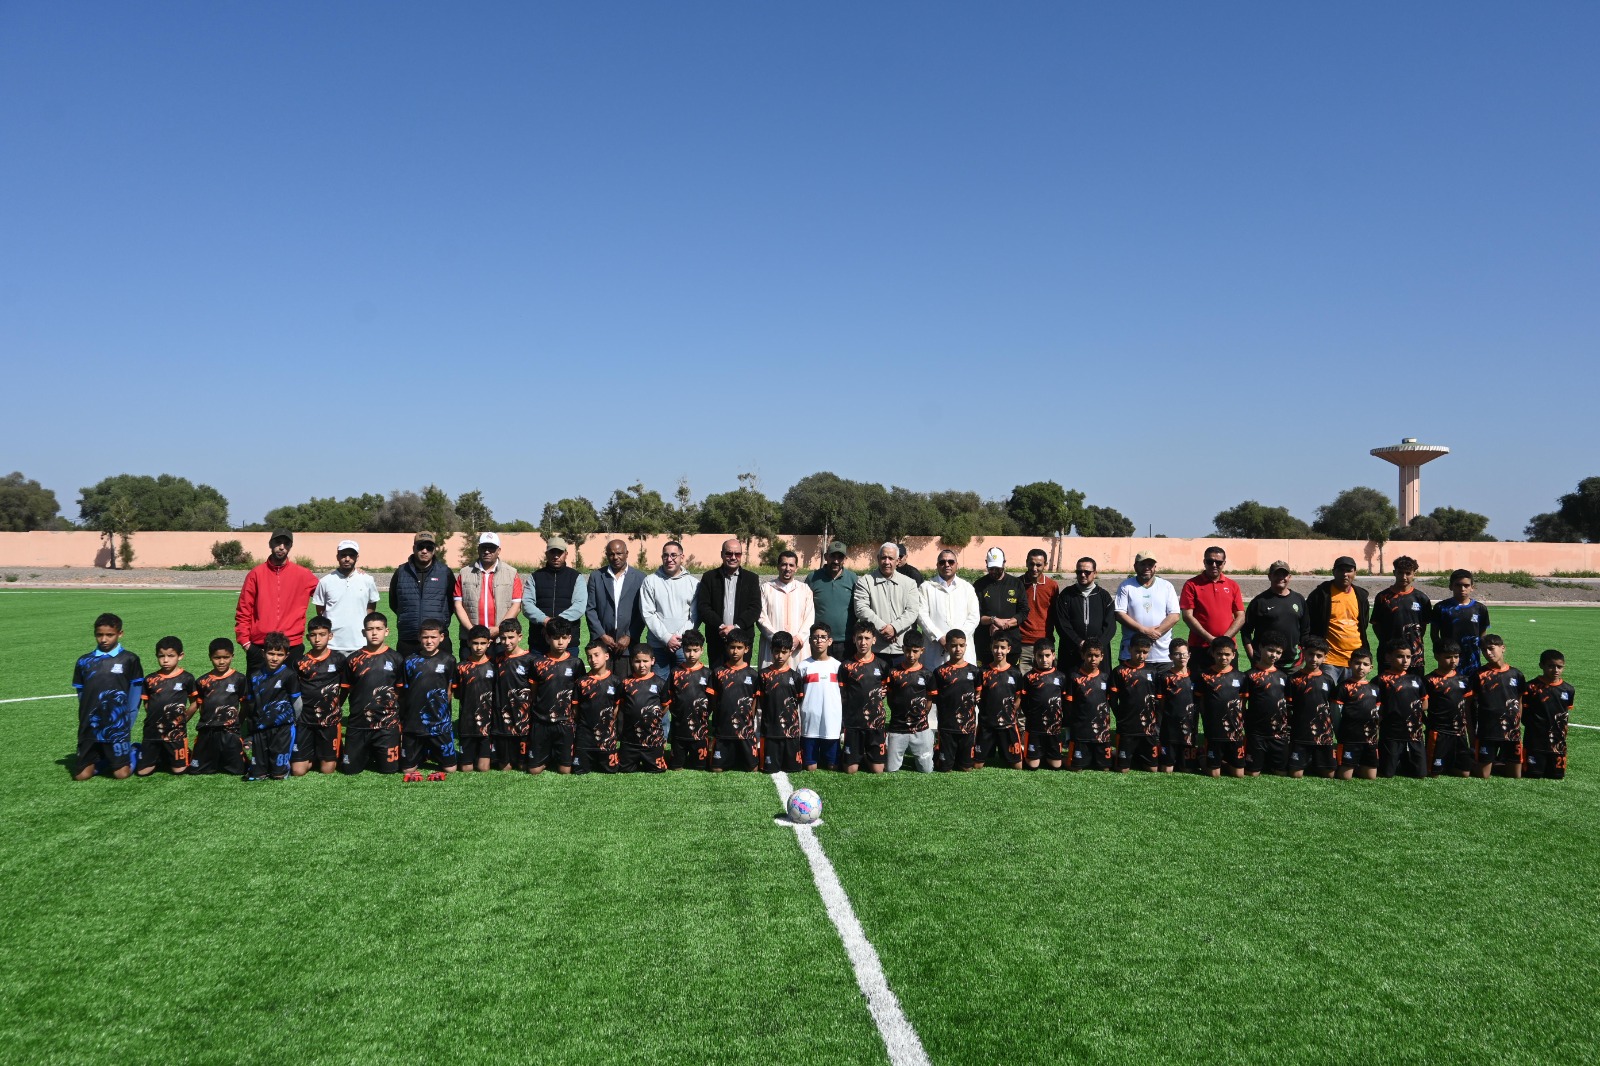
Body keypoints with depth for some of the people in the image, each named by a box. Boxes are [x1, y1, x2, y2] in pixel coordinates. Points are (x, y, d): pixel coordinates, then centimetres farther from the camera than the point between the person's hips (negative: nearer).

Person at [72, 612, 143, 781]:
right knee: (81, 775, 0)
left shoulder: (129, 660, -2)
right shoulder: (83, 662, 8)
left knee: (121, 773, -5)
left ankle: (132, 753, 25)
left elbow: (136, 693, 0)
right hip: (90, 727, 3)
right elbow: (81, 694, 14)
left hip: (117, 727, -3)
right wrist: (86, 720, 9)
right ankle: (98, 759, 30)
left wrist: (127, 723, -4)